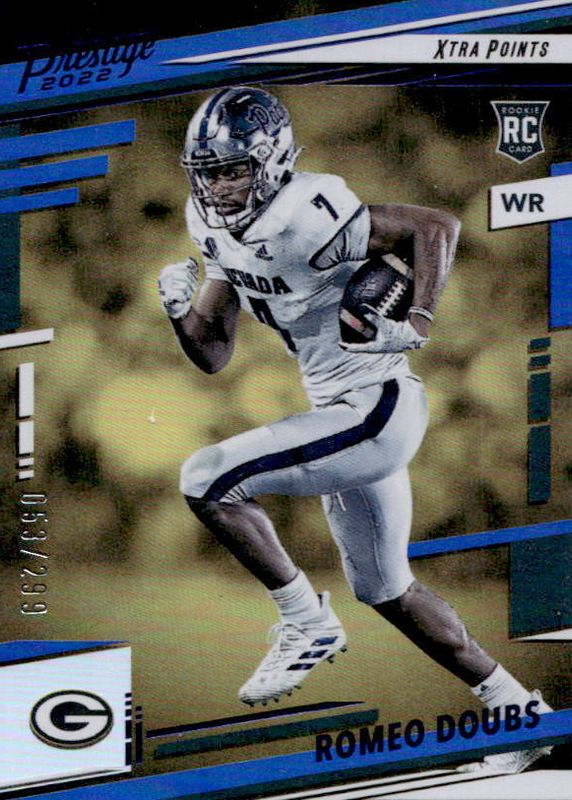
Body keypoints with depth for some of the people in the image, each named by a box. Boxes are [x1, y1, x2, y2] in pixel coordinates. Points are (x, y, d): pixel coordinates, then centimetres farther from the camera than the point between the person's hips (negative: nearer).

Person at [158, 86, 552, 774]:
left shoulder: (304, 218, -21)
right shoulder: (219, 232, 6)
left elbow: (436, 225, -20)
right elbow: (214, 355, 12)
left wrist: (415, 326, -28)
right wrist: (180, 312, -7)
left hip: (375, 413, -10)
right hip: (343, 417, 10)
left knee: (206, 479, -17)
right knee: (387, 592, 21)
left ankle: (306, 622, -4)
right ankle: (516, 710, 32)